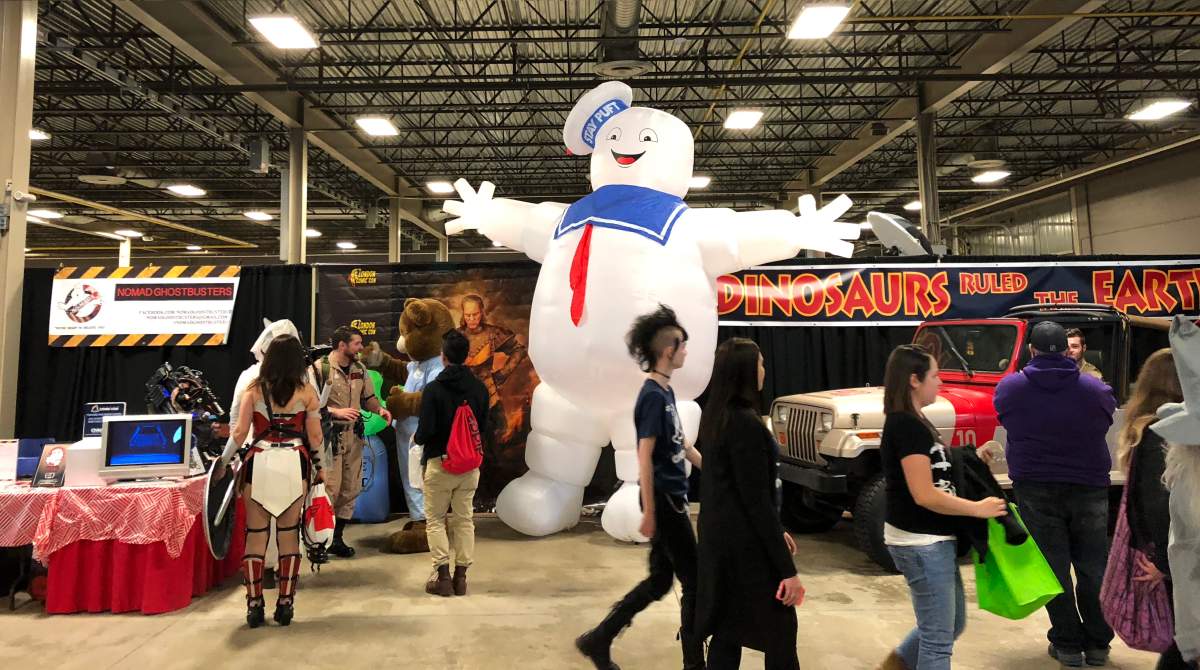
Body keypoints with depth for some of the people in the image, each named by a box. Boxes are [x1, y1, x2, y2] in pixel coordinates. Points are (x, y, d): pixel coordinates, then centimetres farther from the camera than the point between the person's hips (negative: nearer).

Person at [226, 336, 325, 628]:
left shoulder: (254, 390, 2)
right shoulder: (306, 391, 1)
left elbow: (240, 433, 1)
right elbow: (314, 435, 2)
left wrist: (224, 462, 15)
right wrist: (319, 467, 14)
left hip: (259, 463, 0)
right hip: (294, 464, 0)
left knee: (255, 535, 7)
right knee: (289, 534, 6)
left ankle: (254, 605, 10)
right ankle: (285, 604, 10)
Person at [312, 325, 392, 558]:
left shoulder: (359, 369, 9)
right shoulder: (320, 368, -11)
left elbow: (368, 397, 16)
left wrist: (380, 409, -3)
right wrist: (336, 412, -23)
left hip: (353, 434, 7)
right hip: (330, 435, -6)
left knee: (351, 489, 10)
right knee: (330, 488, -6)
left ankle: (337, 538, 23)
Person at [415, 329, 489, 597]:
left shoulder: (433, 389, -14)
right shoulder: (480, 388, -1)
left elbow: (425, 430, -15)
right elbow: (483, 426, 5)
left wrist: (416, 439, 7)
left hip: (439, 461, -4)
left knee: (435, 519, 9)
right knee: (464, 519, 12)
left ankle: (442, 575, 7)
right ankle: (461, 576, 15)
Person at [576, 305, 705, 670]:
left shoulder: (666, 391, 9)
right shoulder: (653, 396, -19)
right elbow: (645, 457, -20)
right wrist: (649, 512, -19)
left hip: (673, 497, 9)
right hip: (664, 500, -9)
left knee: (660, 580, 16)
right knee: (694, 582, 4)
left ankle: (598, 639, 25)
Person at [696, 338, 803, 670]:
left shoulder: (715, 417, 6)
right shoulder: (746, 423, -21)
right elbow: (756, 501, -22)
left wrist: (777, 531, 21)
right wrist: (787, 568, -17)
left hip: (720, 539, 9)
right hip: (746, 545, -8)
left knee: (726, 630, 16)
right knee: (779, 632, 7)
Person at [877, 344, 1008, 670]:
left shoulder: (910, 422, 9)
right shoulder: (906, 426, -21)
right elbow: (924, 495, -24)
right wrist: (978, 509, -13)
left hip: (932, 539, 10)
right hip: (921, 542, -10)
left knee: (952, 623, 24)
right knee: (938, 638, 4)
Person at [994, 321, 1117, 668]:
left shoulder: (1010, 387, -8)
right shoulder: (1094, 388, -6)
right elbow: (1109, 411, 12)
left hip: (1036, 489, -1)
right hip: (1089, 486, 1)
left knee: (1053, 567, 7)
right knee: (1093, 567, 13)